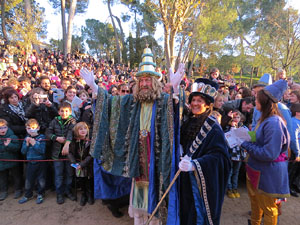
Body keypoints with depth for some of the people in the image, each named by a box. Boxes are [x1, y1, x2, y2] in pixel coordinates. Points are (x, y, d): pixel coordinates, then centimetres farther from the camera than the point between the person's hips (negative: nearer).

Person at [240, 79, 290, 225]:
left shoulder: (274, 123, -27)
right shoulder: (265, 119, 4)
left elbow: (269, 154, -29)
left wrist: (246, 145, -21)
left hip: (268, 174, -9)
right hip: (256, 170, 9)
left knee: (268, 209, 14)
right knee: (255, 203, 28)